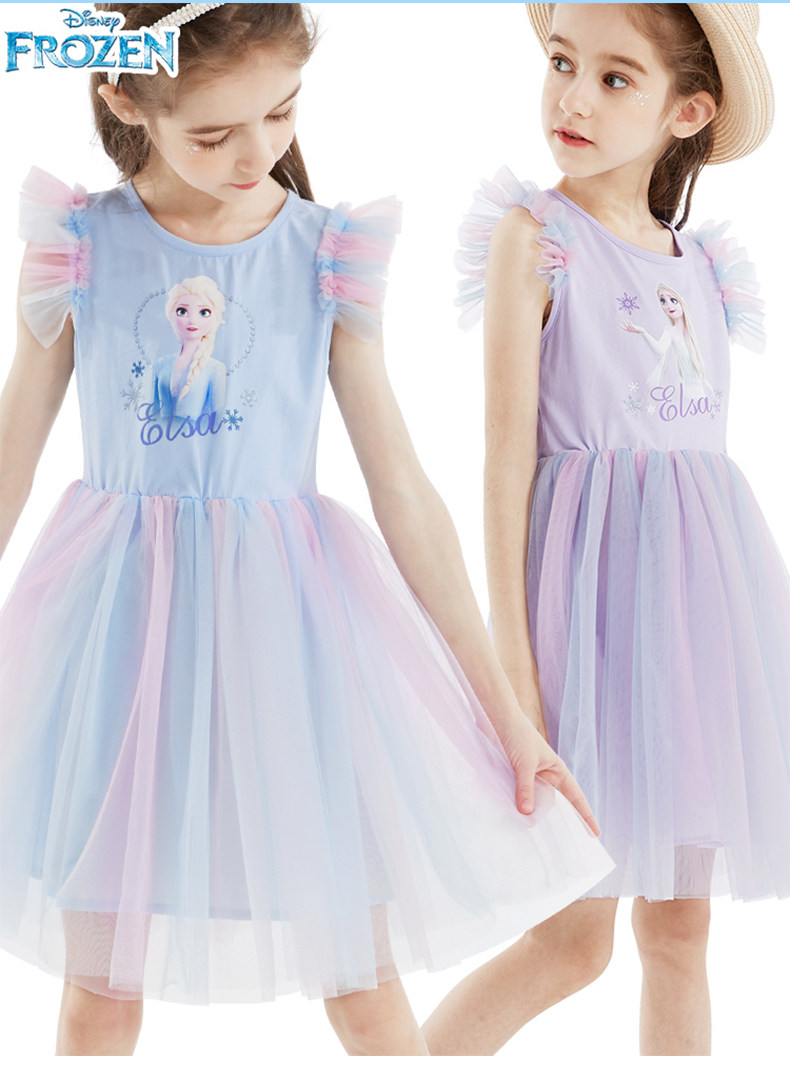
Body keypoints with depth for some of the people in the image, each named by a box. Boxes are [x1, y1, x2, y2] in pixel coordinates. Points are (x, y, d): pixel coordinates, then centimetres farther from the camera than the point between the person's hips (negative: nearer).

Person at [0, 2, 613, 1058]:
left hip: (285, 621, 0)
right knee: (100, 989, 10)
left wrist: (506, 712, -2)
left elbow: (405, 493, -2)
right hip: (117, 624, 0)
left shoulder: (329, 259, -4)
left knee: (366, 989, 6)